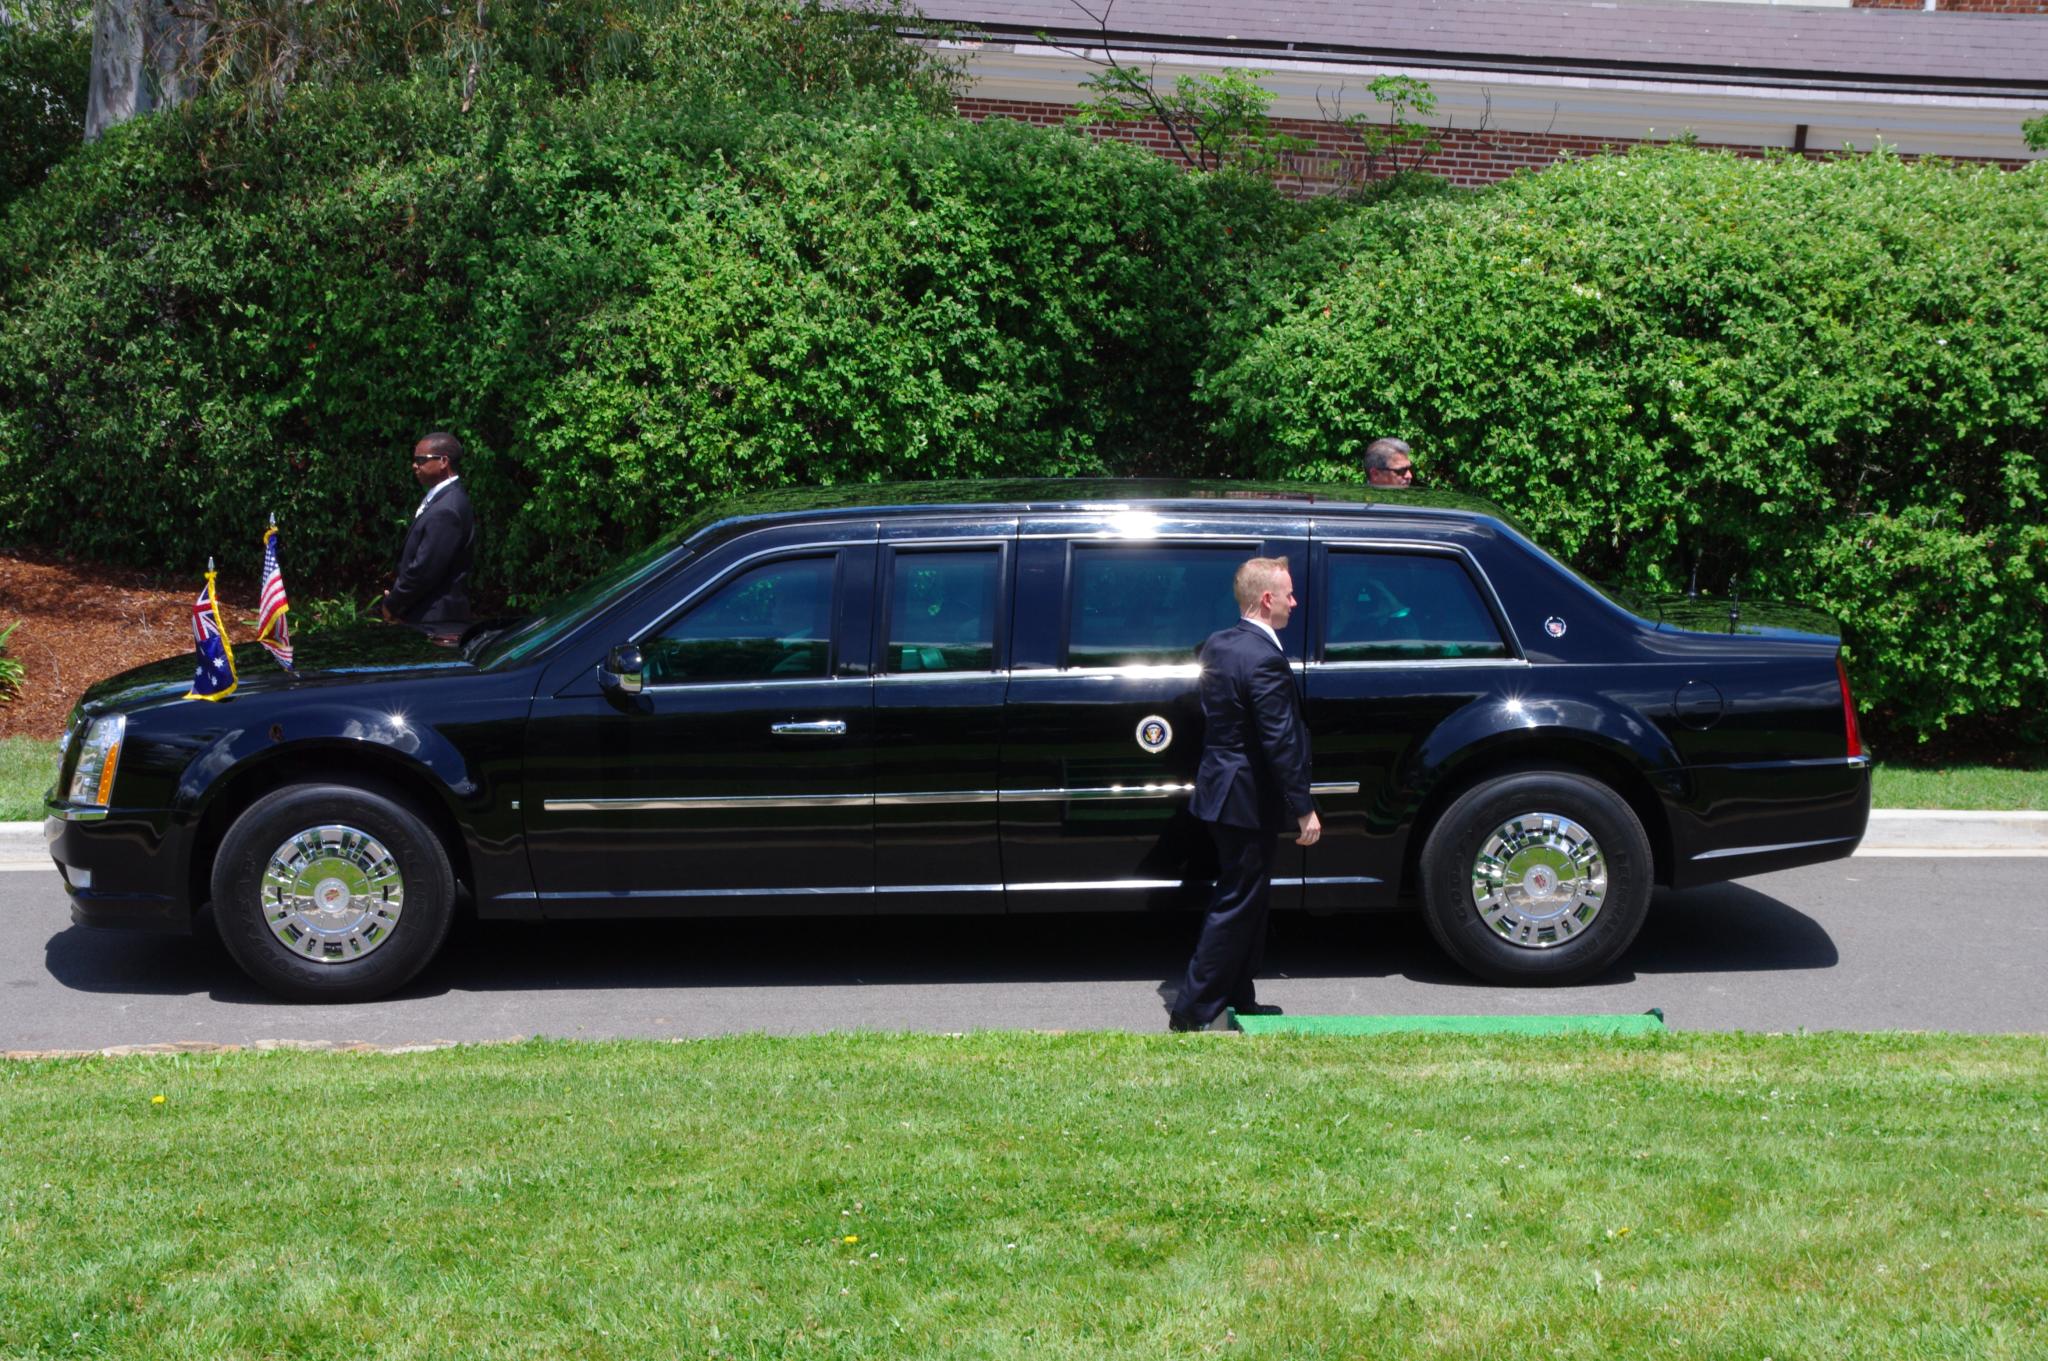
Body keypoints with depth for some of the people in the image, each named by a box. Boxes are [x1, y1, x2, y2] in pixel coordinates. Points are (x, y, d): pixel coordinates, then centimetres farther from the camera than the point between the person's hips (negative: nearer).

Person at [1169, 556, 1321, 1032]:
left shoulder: (1218, 645, 7)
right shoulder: (1265, 659, -22)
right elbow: (1282, 743, -23)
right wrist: (1304, 809, -17)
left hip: (1222, 790, 10)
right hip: (1251, 799, -10)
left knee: (1244, 901, 18)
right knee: (1237, 906, -1)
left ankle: (1237, 1001, 26)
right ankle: (1194, 1009, 4)